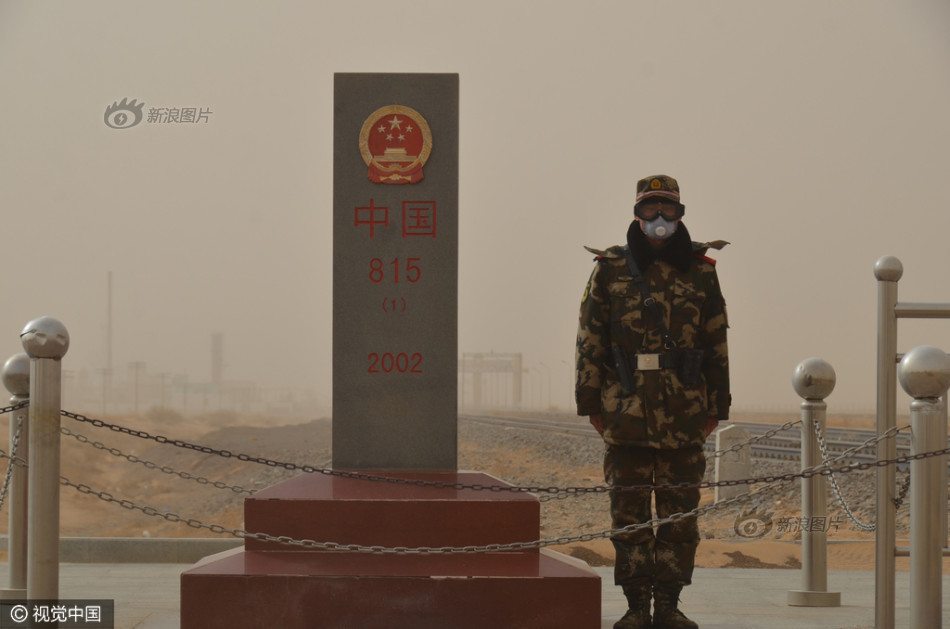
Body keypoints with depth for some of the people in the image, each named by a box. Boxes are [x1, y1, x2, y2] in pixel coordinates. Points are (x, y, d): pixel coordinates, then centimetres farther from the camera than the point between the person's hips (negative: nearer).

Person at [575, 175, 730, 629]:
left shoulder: (700, 271, 8)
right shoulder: (610, 269, 4)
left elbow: (717, 342, 9)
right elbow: (590, 338, 3)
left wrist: (717, 405, 6)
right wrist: (590, 401, -1)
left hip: (684, 414, 1)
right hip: (626, 409, -1)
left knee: (680, 510, 4)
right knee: (628, 508, 2)